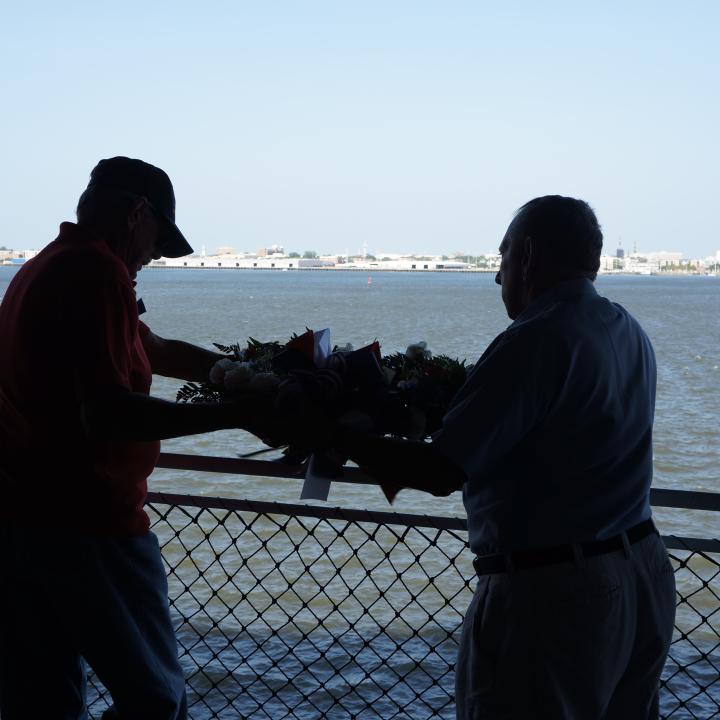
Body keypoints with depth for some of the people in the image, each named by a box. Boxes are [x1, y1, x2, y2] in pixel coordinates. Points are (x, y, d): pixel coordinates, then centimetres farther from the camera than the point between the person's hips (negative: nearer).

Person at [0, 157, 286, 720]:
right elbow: (106, 414, -24)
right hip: (87, 523, -10)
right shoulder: (98, 272, -15)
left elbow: (160, 351, 28)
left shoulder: (45, 268, 18)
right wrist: (236, 414, -19)